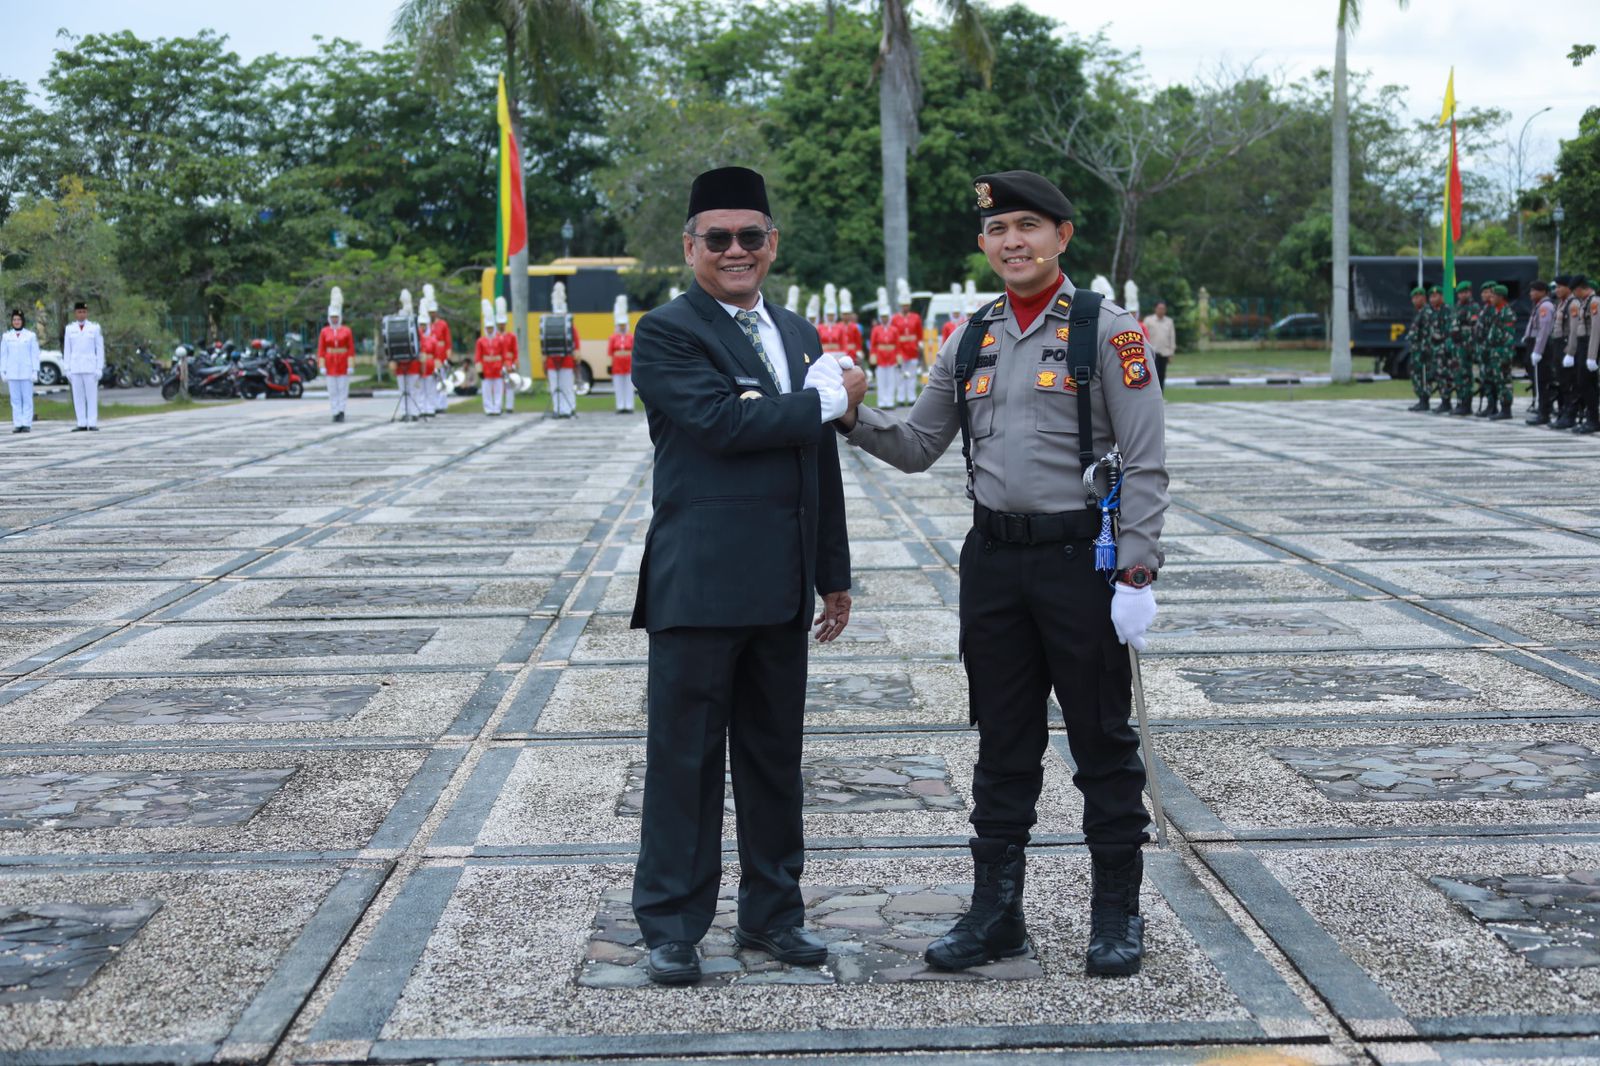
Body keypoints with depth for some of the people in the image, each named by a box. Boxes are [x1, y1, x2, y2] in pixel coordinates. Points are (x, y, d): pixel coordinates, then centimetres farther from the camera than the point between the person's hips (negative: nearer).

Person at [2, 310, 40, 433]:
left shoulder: (31, 335, 3)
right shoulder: (6, 336, 9)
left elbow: (35, 354, 1)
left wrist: (35, 371, -5)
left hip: (26, 372, -2)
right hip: (12, 373, 2)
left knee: (27, 399, -3)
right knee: (15, 400, 1)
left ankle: (27, 424, -1)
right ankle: (18, 424, 3)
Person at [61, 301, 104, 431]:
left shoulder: (94, 328, 4)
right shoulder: (70, 329, 10)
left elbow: (100, 349, 4)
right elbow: (66, 350, 10)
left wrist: (99, 368, -3)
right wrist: (67, 369, 3)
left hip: (90, 367, -2)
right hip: (75, 368, 2)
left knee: (92, 396, -4)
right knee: (78, 397, 1)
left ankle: (93, 424, -3)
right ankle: (82, 424, 3)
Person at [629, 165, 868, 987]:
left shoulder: (798, 335, 16)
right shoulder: (666, 333, -5)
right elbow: (723, 422, -21)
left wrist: (834, 574, 17)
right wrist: (827, 400, -10)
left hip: (781, 590, 7)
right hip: (698, 586, -6)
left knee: (774, 756, 13)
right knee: (684, 758, 0)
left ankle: (772, 914, 25)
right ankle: (672, 927, 10)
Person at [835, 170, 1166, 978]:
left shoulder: (1108, 331, -5)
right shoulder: (970, 339, 10)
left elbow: (1145, 465, -8)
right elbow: (919, 447, 14)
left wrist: (1135, 572, -14)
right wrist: (854, 418, -5)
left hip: (1081, 556, -5)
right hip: (993, 558, 5)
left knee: (1103, 745, 5)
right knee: (1003, 747, 12)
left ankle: (1117, 916, 18)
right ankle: (996, 910, 21)